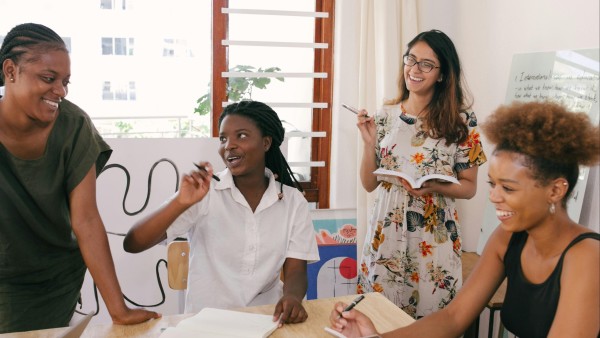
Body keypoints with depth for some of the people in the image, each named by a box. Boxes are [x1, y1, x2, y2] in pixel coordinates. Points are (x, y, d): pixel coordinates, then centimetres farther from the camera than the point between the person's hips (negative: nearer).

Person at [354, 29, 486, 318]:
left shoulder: (461, 120, -4)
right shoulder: (386, 115, 2)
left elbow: (469, 186, 0)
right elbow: (369, 184, 4)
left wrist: (433, 187, -18)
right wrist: (369, 142, -10)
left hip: (434, 236, -2)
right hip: (386, 231, 2)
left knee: (430, 318, 9)